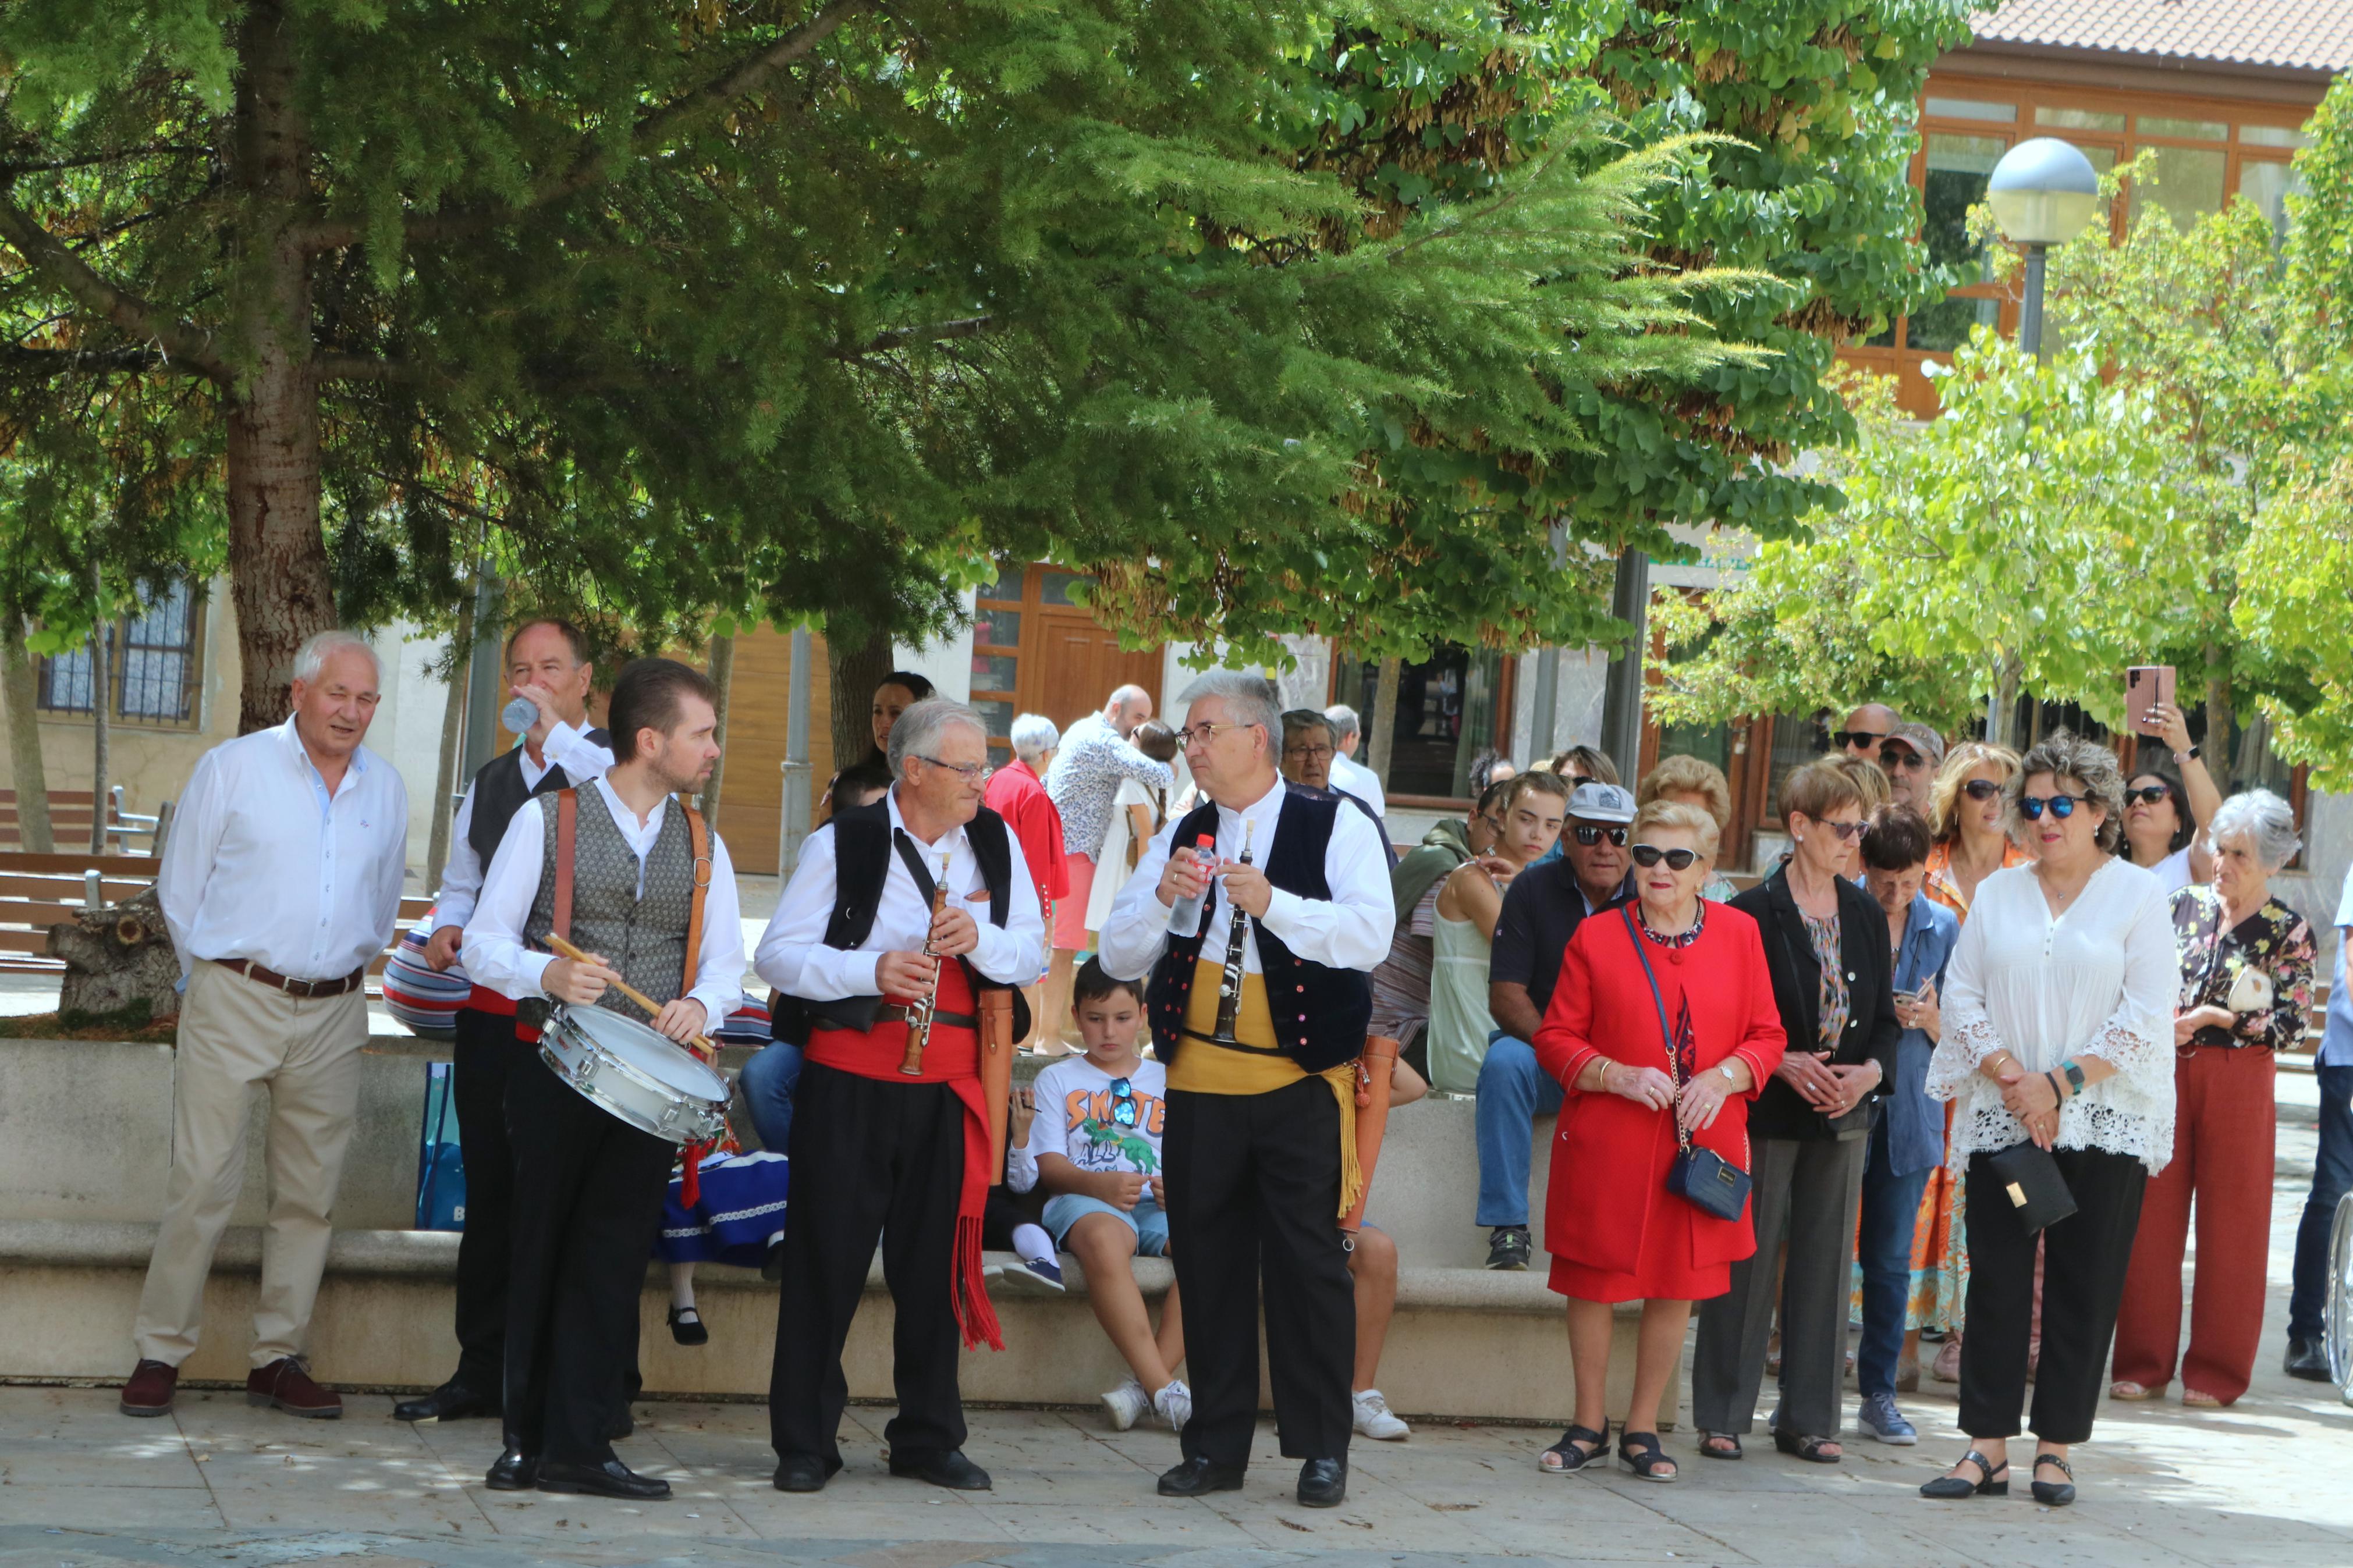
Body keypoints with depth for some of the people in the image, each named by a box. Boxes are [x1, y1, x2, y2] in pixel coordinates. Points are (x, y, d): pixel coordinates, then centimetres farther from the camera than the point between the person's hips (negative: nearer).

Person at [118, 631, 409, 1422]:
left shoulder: (386, 788, 10)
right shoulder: (232, 768, 0)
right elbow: (181, 886, 5)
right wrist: (210, 972, 8)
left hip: (333, 1013, 4)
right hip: (234, 1000, -4)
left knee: (310, 1191, 4)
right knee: (204, 1179, -6)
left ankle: (280, 1357, 11)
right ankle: (159, 1352, 1)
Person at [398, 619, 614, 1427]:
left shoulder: (611, 764, -1)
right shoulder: (489, 782, 20)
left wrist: (555, 728, -22)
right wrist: (446, 929, 8)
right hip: (492, 1011, 7)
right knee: (490, 1194, 10)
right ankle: (481, 1373, 18)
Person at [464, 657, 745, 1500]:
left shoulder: (703, 845, 13)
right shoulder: (546, 819, 1)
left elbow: (726, 962, 13)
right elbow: (485, 945, -1)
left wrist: (701, 1004, -10)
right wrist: (548, 976, -22)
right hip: (554, 1071, -3)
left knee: (616, 1255, -1)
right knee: (542, 1249, 4)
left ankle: (579, 1445, 1)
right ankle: (528, 1438, 13)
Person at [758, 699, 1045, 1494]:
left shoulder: (996, 843, 8)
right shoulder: (842, 844, -4)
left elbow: (1032, 954, 8)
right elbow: (776, 955, -6)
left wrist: (981, 938, -13)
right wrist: (872, 970, -20)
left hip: (950, 1082, 4)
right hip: (851, 1075, -3)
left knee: (937, 1261, 8)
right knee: (826, 1256, -1)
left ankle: (928, 1437, 18)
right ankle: (805, 1441, 7)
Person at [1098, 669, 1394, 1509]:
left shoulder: (1337, 829, 0)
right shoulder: (1181, 838, 14)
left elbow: (1371, 934, -15)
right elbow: (1117, 957, 9)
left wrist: (1273, 903, -24)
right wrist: (1161, 899, -10)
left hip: (1302, 1083, -4)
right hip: (1201, 1081, 4)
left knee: (1308, 1260, -3)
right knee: (1208, 1261, 6)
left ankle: (1321, 1448, 6)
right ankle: (1217, 1446, 15)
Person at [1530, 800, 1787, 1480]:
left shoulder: (1738, 934, 5)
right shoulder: (1596, 939, 0)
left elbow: (1767, 1036, 8)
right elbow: (1556, 1038, 2)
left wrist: (1724, 1077, -11)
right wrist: (1617, 1076, -14)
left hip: (1703, 1140, 1)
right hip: (1607, 1143, -1)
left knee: (1677, 1286, 6)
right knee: (1592, 1283, 4)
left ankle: (1642, 1429, 20)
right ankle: (1589, 1425, 21)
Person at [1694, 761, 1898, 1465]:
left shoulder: (1867, 915, 10)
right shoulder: (1754, 913, -5)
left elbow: (1886, 1016, 12)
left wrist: (1872, 1070, -7)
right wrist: (1783, 1064, -19)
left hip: (1844, 1114, 5)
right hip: (1768, 1110, -5)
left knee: (1826, 1258, 6)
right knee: (1748, 1255, -2)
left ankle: (1809, 1417, 13)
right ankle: (1722, 1415, 6)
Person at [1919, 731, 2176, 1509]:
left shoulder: (2137, 893, 1)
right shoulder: (1997, 895, 11)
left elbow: (2146, 1014, -6)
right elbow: (1962, 997, 6)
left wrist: (2061, 1082, -12)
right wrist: (2011, 1080, -9)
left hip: (2102, 1123, -2)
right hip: (2000, 1121, 3)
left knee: (2083, 1289, 0)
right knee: (1996, 1280, 1)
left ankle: (2055, 1448, 8)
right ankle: (1987, 1445, 5)